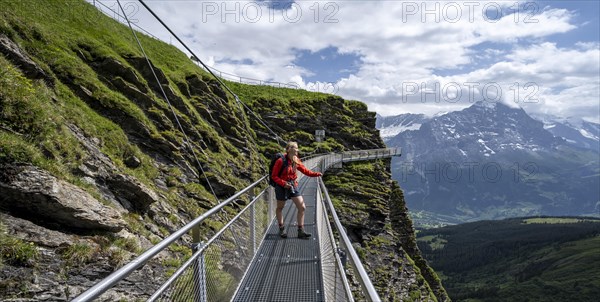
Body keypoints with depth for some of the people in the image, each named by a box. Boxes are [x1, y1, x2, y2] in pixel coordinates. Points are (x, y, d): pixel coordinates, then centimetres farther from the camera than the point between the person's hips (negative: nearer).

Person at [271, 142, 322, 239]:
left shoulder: (296, 161, -1)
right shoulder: (281, 161, -19)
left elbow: (305, 170, 4)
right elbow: (274, 176, -13)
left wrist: (316, 174, -9)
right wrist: (283, 183, -22)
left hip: (293, 186, 6)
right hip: (282, 187, -5)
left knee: (302, 207, -1)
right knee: (280, 208, 13)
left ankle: (301, 231, 8)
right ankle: (281, 229, 33)